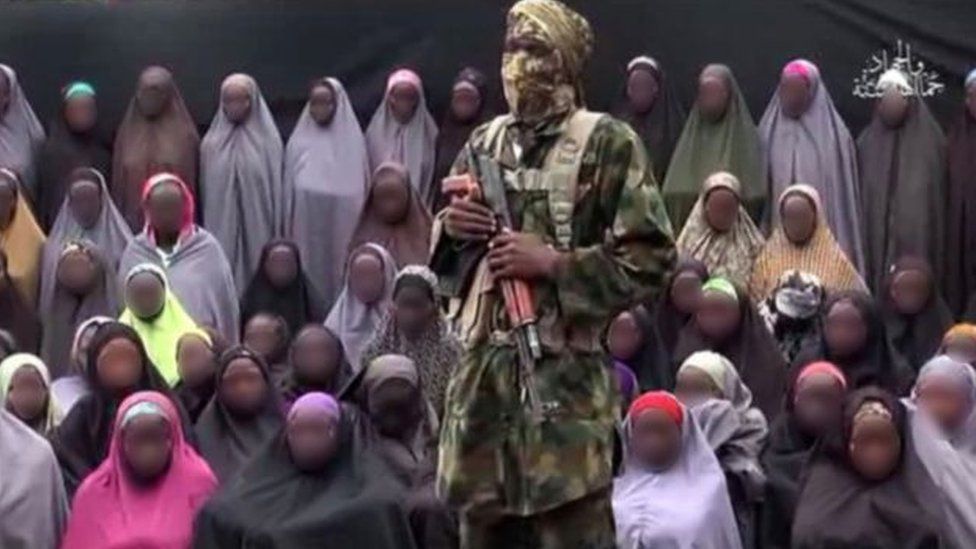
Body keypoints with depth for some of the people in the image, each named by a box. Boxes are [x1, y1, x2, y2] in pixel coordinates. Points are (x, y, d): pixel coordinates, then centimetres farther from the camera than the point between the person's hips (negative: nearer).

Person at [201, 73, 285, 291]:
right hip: (221, 227, 1)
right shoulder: (211, 142, 5)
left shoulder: (268, 141, 0)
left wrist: (277, 232, -3)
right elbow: (204, 188, 7)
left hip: (258, 227, -1)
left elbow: (277, 187, 0)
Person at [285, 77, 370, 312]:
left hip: (341, 222, -1)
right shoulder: (299, 140, 9)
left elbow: (360, 188, 3)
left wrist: (358, 228, -2)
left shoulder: (353, 141, 4)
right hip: (307, 224, 1)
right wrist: (288, 229, 5)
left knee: (336, 271, -2)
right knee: (309, 270, -1)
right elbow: (289, 187, 9)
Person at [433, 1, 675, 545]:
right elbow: (447, 252, 24)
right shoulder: (485, 143, 13)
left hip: (565, 374, -5)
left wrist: (553, 262, -16)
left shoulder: (607, 142, -4)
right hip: (482, 367, 6)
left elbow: (650, 259, -8)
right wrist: (451, 227, 1)